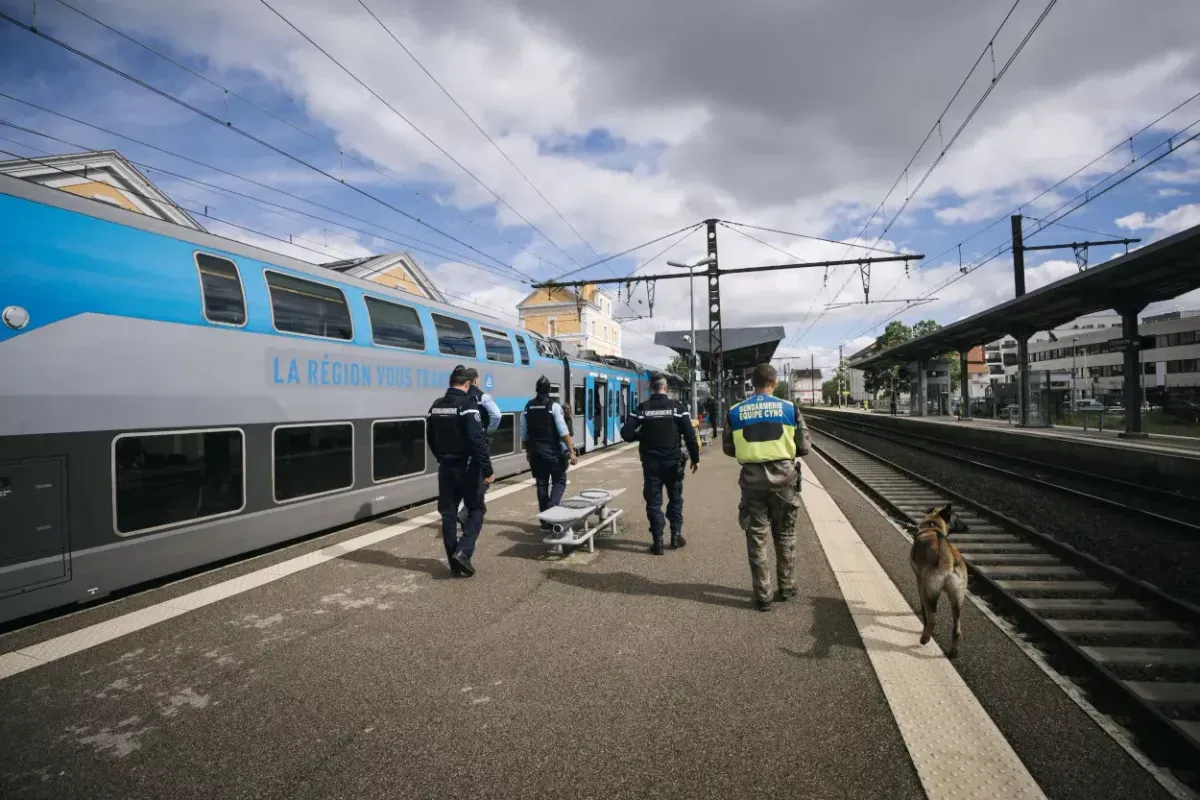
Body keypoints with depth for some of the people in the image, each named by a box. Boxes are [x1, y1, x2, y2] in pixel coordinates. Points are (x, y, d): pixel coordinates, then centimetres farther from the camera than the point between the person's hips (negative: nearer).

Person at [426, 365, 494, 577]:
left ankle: (454, 561, 15)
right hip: (467, 468, -6)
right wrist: (487, 468, -18)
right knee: (476, 510, 8)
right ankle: (462, 552, -9)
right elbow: (477, 440, -22)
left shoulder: (436, 406, 7)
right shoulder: (467, 404, -15)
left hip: (446, 468, 6)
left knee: (448, 514, 11)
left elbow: (431, 438, 16)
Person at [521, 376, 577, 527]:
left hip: (535, 452, 4)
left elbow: (524, 434, 9)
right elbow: (563, 431, -16)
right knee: (559, 481, 7)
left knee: (542, 484, 11)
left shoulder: (527, 407, 4)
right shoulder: (554, 406, -10)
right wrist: (571, 451, -13)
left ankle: (545, 520, 14)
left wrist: (528, 451, 21)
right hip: (554, 451, -4)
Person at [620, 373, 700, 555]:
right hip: (673, 461, 1)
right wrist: (695, 458, 2)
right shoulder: (678, 407, -5)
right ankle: (676, 536, 22)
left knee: (653, 502, 6)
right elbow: (690, 435, -7)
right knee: (675, 499, 17)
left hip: (651, 462, 0)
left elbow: (626, 433, -10)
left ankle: (657, 541, 6)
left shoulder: (642, 408, -5)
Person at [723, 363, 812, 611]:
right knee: (785, 535, 17)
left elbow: (728, 448, 6)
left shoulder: (735, 412, -1)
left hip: (752, 478, 0)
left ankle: (763, 596, 12)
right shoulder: (789, 408, -4)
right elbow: (804, 447, 0)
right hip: (782, 476, 0)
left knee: (757, 537, 8)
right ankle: (786, 588, 28)